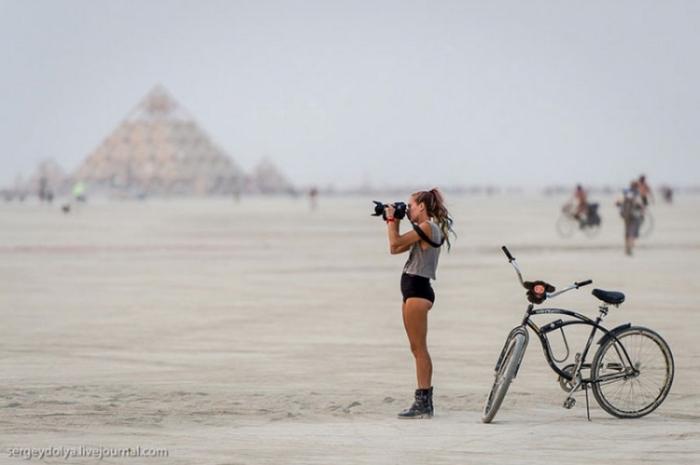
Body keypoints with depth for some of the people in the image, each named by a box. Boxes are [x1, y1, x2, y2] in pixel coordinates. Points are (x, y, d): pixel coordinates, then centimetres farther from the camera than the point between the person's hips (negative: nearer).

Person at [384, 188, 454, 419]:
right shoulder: (424, 230, 19)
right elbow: (395, 249, 19)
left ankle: (424, 403, -10)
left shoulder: (427, 227, -12)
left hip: (417, 289, -10)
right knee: (418, 348, 11)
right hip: (413, 289, 10)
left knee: (419, 348, -9)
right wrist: (394, 223, 15)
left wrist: (391, 220, -1)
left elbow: (395, 243, -15)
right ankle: (424, 402, 14)